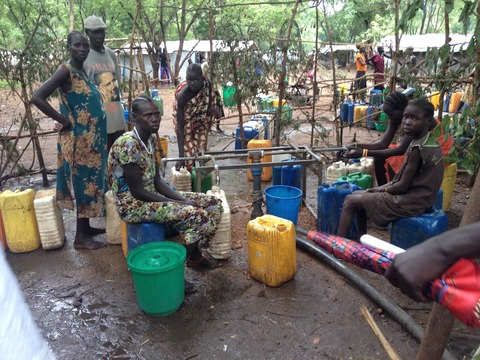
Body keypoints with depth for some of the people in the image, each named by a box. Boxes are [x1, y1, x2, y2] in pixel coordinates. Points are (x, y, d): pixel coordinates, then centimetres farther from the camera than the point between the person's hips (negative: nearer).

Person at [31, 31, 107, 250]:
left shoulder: (82, 72, 12)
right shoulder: (66, 71, -15)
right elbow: (37, 98, -24)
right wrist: (64, 121, -17)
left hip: (91, 138, 9)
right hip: (79, 139, -9)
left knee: (90, 182, 15)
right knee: (84, 184, -3)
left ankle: (86, 227, 28)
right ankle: (81, 237, 8)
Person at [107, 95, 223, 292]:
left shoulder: (151, 138, 4)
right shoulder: (128, 144, -23)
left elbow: (156, 181, 8)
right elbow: (137, 192, -22)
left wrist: (182, 199, -5)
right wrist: (178, 204, -17)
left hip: (151, 195, 9)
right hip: (133, 204, -9)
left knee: (213, 204, 4)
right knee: (198, 216, -24)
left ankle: (195, 256, 18)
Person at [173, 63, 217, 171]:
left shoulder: (207, 85, -25)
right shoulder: (182, 95, -35)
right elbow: (180, 127, -35)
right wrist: (180, 156, -39)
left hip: (201, 124, 4)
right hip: (186, 125, -4)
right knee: (189, 155, -7)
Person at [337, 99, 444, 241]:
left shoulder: (418, 148, -24)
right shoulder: (430, 142, 5)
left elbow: (403, 186, -20)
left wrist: (383, 189, -2)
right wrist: (384, 187, 6)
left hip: (409, 202, -9)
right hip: (419, 197, 9)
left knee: (350, 200, -4)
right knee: (359, 194, 18)